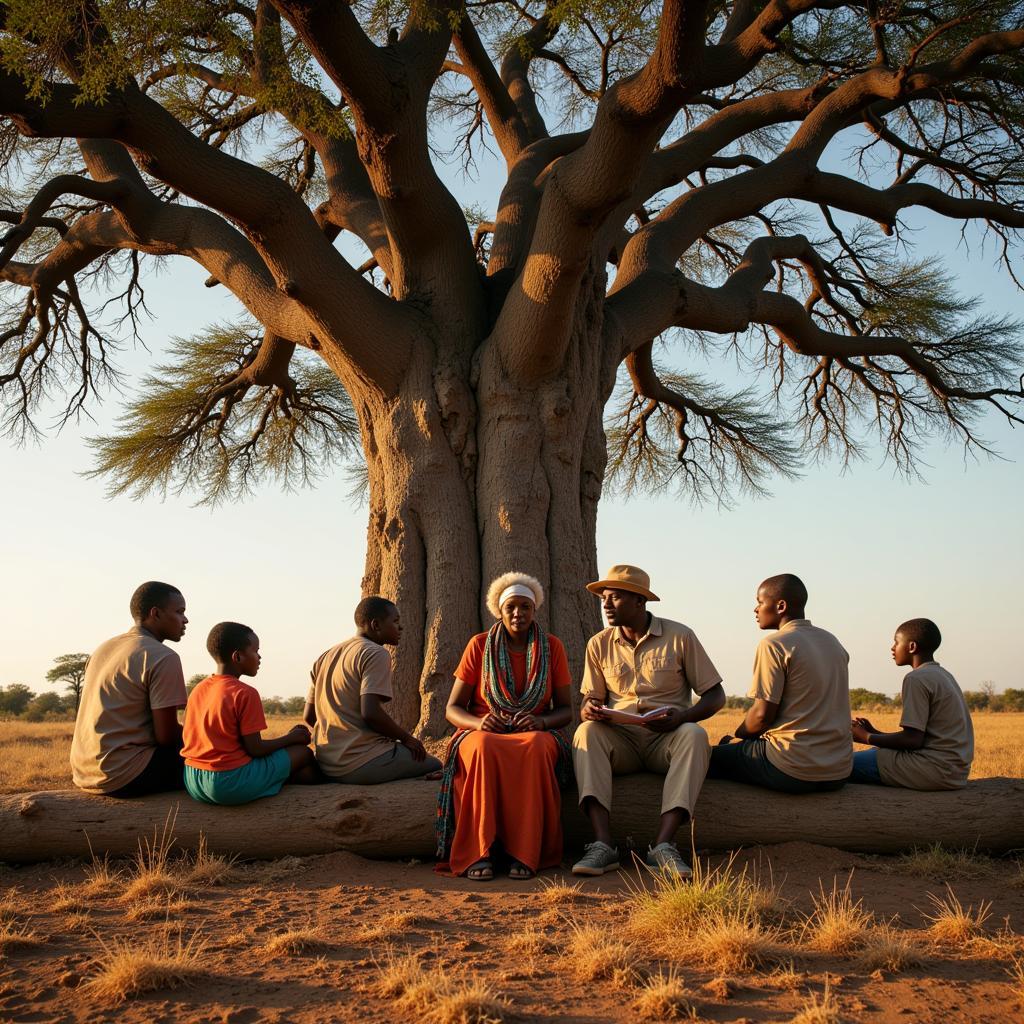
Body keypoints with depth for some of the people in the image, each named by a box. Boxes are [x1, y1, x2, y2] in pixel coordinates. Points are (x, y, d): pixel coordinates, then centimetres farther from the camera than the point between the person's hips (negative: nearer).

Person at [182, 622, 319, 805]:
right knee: (303, 753, 5)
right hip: (231, 784, -8)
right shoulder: (245, 693, -13)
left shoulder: (197, 690, 8)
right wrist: (291, 737, 4)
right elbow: (255, 749, -13)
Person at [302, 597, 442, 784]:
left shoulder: (325, 658, 16)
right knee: (435, 767, 6)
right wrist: (406, 738, -8)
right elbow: (370, 712, -22)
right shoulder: (376, 654, -10)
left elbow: (308, 717, 15)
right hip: (362, 763, -8)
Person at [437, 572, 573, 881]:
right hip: (483, 732, 0)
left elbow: (565, 710, 8)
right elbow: (452, 709, 5)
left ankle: (525, 853, -37)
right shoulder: (480, 645, 4)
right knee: (483, 748, -39)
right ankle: (478, 853, -38)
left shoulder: (552, 647, 6)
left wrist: (541, 721, -16)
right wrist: (479, 722, -18)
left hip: (535, 735, 0)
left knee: (537, 747, -39)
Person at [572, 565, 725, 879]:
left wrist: (680, 717, -19)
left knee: (694, 735, -34)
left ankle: (663, 845, -42)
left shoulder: (679, 636, 0)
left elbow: (715, 696, 1)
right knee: (586, 732, -30)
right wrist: (589, 710, -16)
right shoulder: (599, 644, 8)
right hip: (620, 741, 2)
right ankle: (602, 844, -41)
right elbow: (589, 701, 11)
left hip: (667, 739, -2)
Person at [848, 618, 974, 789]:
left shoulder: (916, 679, -12)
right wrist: (875, 734, 15)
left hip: (936, 769, -10)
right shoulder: (943, 675, 18)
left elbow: (913, 739, -18)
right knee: (875, 752, 26)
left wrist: (867, 738, -6)